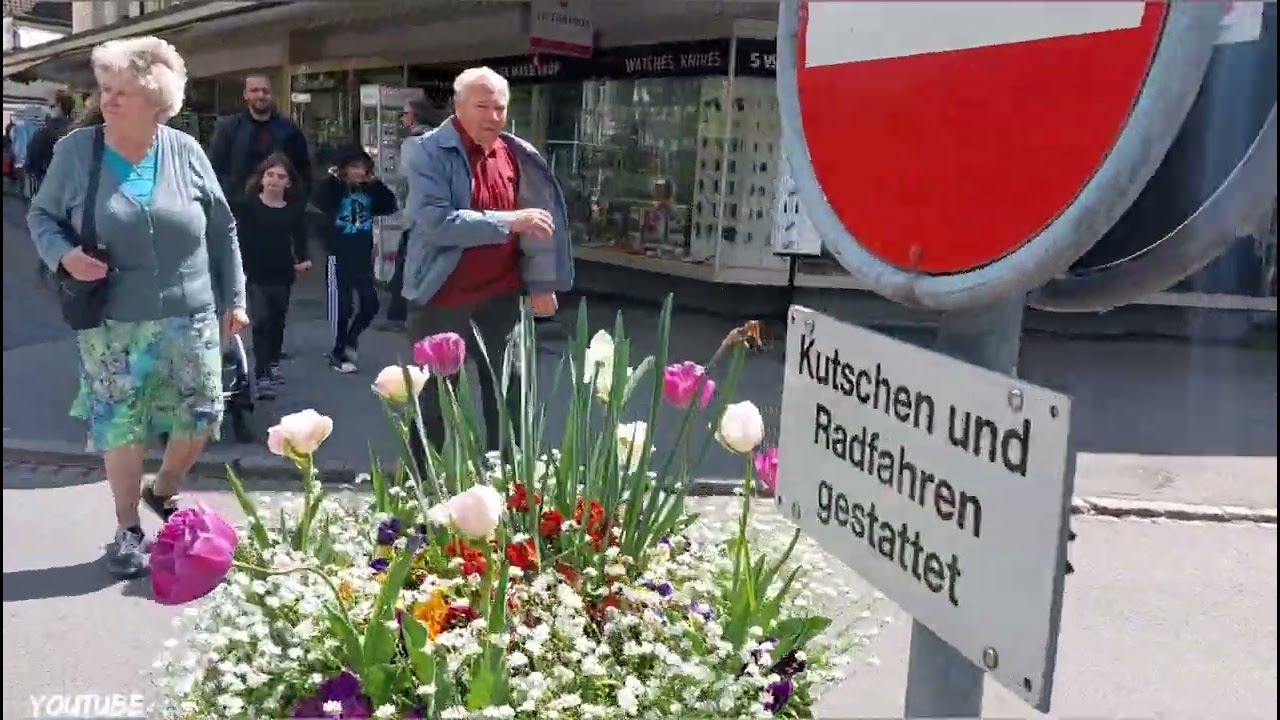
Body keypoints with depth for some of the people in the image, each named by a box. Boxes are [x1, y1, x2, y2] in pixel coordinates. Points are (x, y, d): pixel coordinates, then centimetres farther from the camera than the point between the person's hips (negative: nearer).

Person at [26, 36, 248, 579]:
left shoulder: (185, 151, -3)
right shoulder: (76, 149, -5)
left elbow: (222, 230, 6)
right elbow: (41, 215, 6)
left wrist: (233, 298, 6)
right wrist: (63, 254, -15)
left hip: (189, 318, 1)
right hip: (113, 324, -1)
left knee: (201, 420, 7)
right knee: (120, 426, 6)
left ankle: (163, 492, 36)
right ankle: (127, 529, 26)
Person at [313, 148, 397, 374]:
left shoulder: (369, 192, 10)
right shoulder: (335, 190, -6)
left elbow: (390, 206, 5)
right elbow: (318, 201, -24)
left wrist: (377, 184, 0)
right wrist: (331, 178, -24)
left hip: (363, 258, 5)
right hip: (339, 257, -5)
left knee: (370, 305, 3)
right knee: (343, 307, 0)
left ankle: (349, 340, 24)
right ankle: (339, 354, 12)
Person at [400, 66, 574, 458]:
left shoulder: (515, 155, 5)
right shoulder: (428, 153, -12)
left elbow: (541, 215, 13)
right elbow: (434, 223, -25)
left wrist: (541, 283, 7)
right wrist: (509, 222, -26)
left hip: (500, 297, 5)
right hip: (442, 301, -5)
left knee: (508, 400, 14)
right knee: (433, 405, 8)